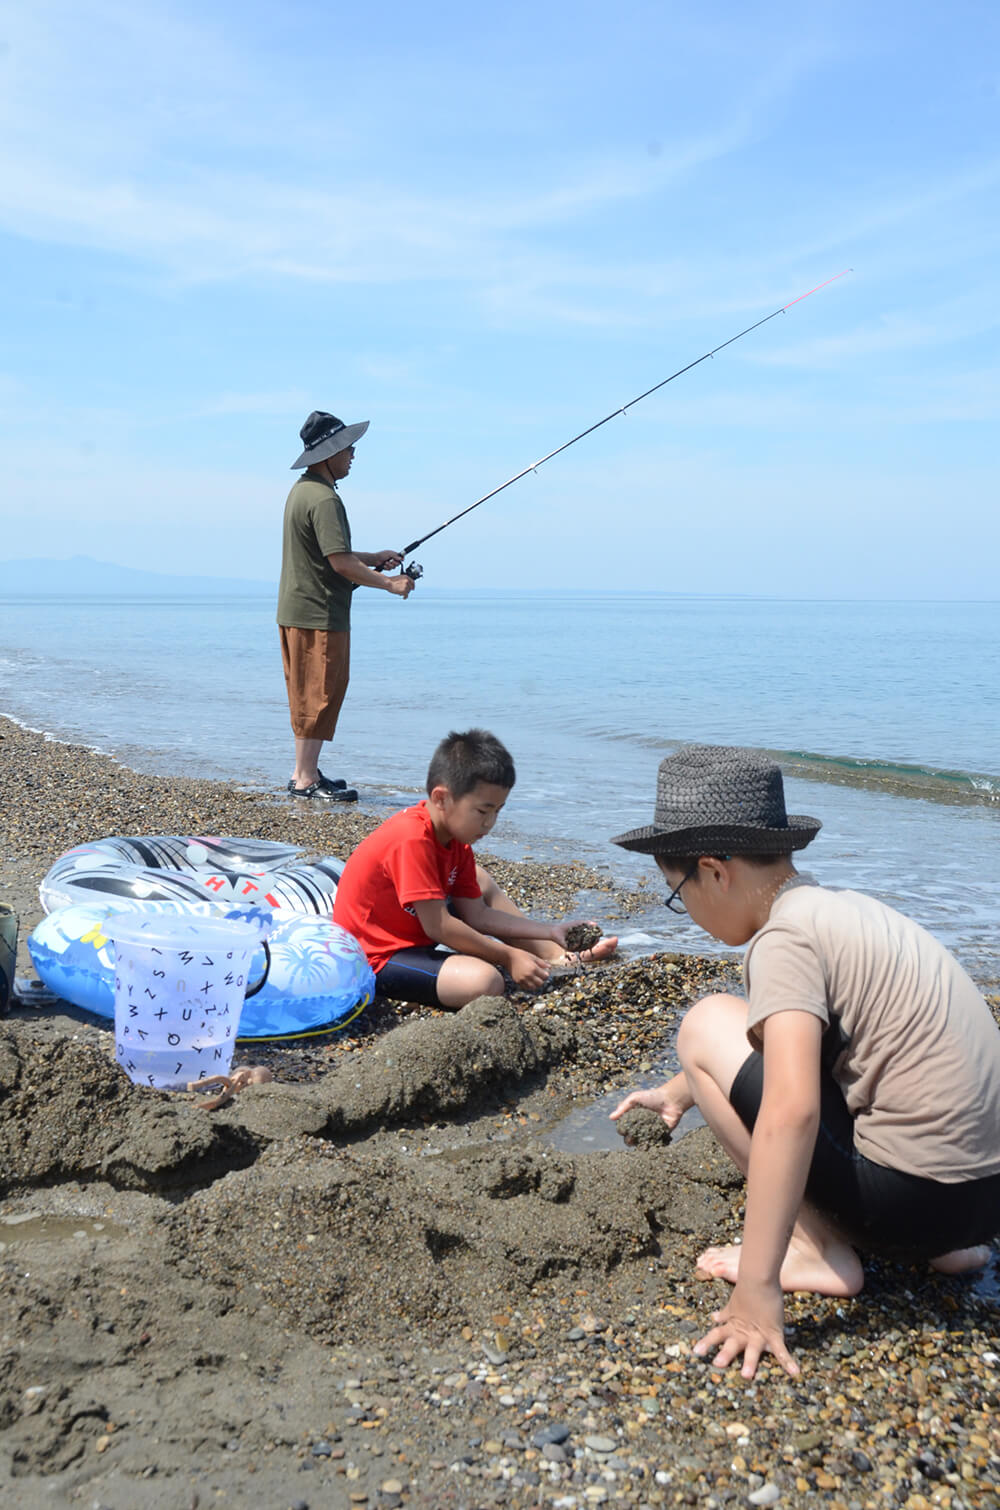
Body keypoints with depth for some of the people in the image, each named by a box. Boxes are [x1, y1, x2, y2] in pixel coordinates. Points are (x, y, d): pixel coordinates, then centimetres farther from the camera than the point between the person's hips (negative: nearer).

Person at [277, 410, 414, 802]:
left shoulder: (301, 490, 15)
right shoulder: (324, 498, -18)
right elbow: (340, 563, -23)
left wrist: (374, 557, 17)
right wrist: (390, 584, -15)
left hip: (295, 611, 10)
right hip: (319, 613, -10)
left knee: (307, 693, 15)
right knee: (319, 693, -5)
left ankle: (304, 773, 21)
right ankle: (307, 780, -1)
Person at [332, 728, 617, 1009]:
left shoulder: (456, 840, 4)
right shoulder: (413, 839, -26)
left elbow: (475, 915, 6)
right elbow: (439, 927, -26)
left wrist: (552, 931, 1)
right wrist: (508, 957, -19)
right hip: (376, 957, -10)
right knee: (485, 981, -33)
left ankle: (557, 956, 11)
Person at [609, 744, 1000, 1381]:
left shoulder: (784, 937, -15)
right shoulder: (841, 908, 13)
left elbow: (790, 1112, -28)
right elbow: (784, 1028, 32)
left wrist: (757, 1287, -25)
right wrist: (679, 1091, 44)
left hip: (914, 1197, -9)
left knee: (708, 1024, -2)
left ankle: (817, 1250, -2)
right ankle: (943, 1245, 18)